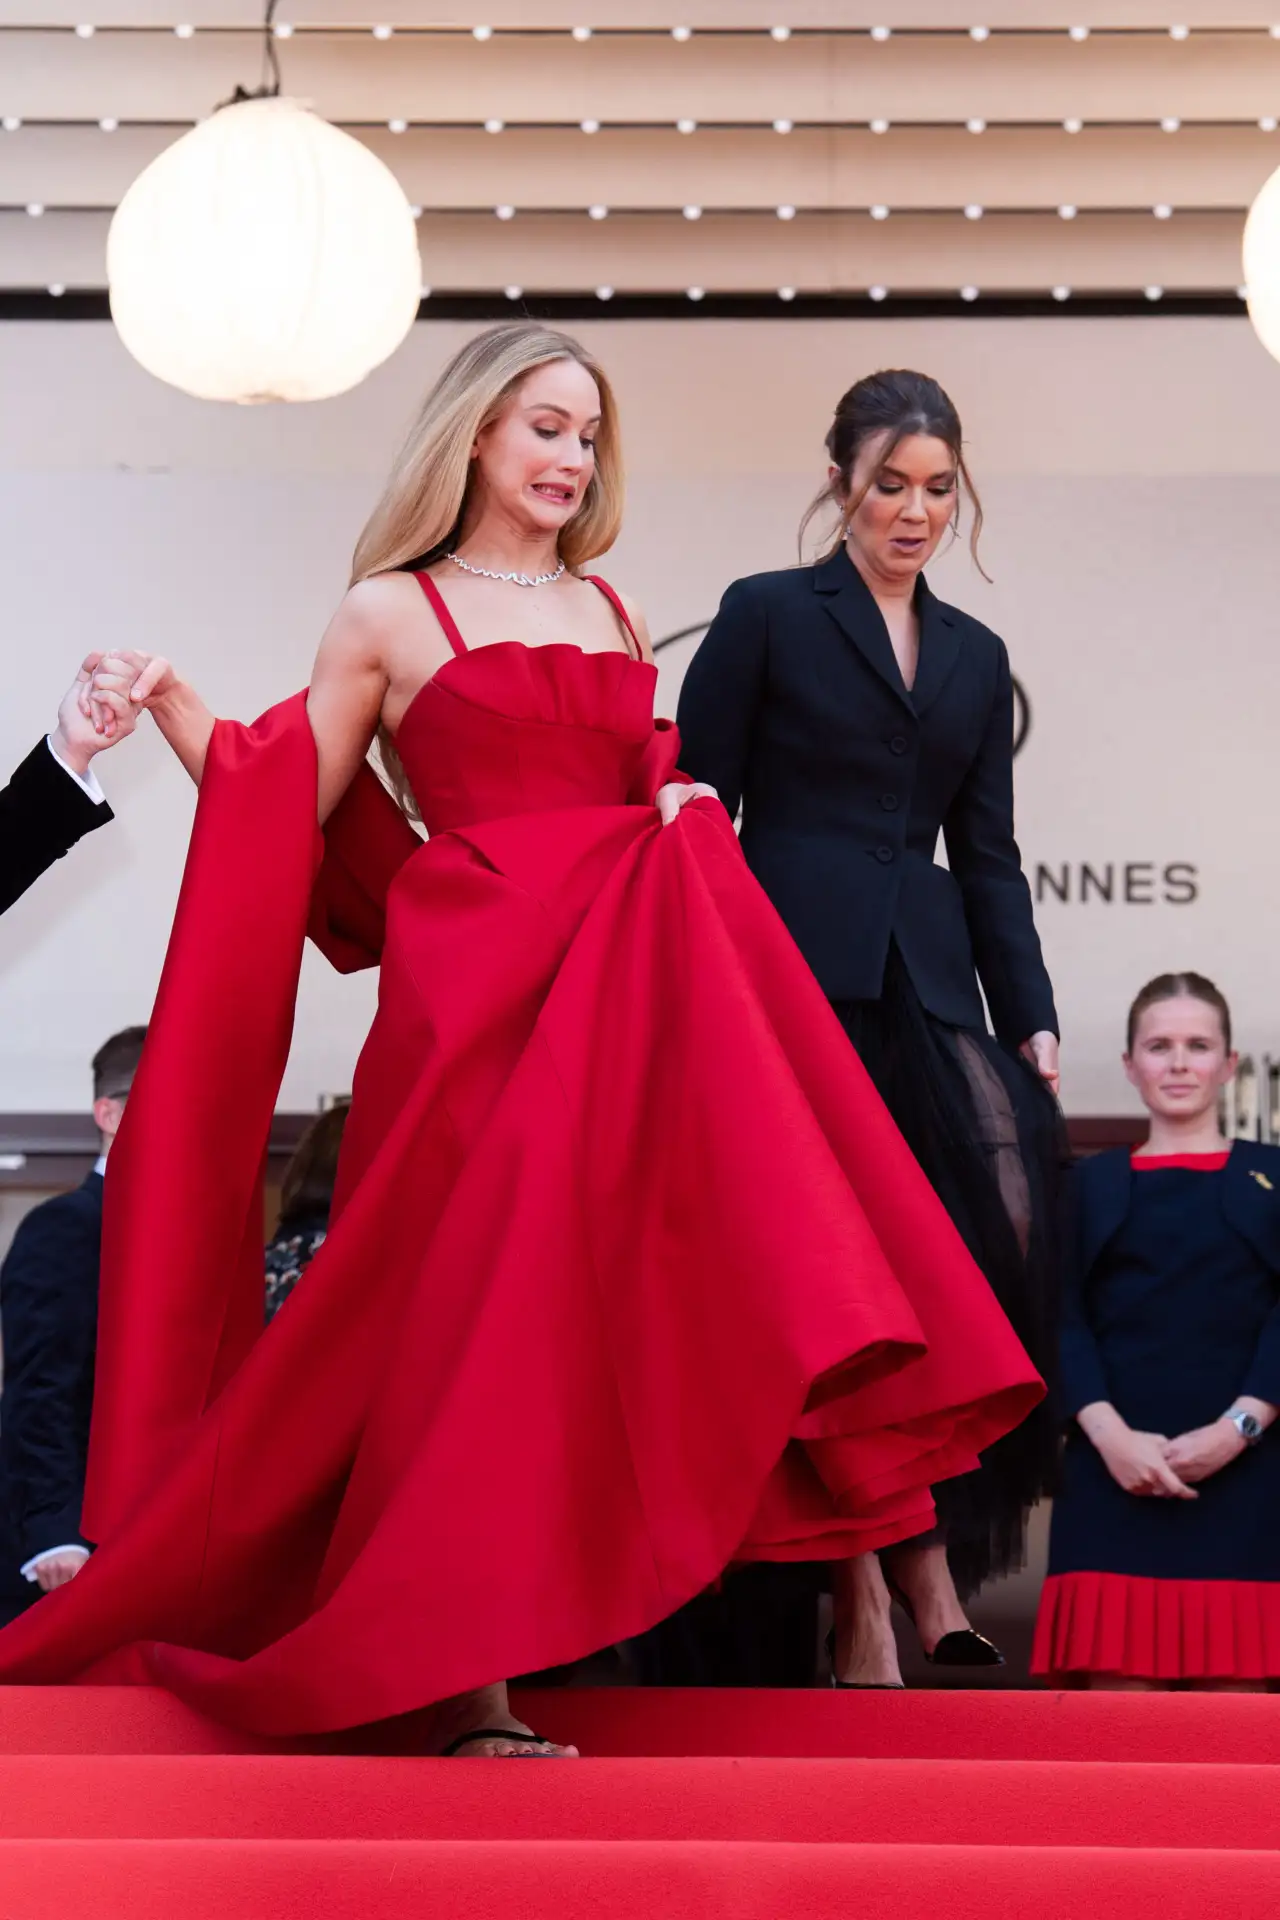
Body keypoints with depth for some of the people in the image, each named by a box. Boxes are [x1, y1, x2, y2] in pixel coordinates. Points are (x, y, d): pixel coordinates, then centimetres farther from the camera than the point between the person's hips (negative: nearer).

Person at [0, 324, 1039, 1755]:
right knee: (477, 1299, -9)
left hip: (630, 983, 4)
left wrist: (689, 810, 6)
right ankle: (461, 1678, -8)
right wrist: (175, 714, -9)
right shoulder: (389, 615, 6)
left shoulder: (615, 615, 20)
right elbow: (283, 817, 4)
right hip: (476, 987, -4)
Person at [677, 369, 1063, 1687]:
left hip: (927, 985, 4)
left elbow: (989, 857, 18)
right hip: (798, 975, -4)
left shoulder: (974, 655, 19)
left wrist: (1031, 1019, 7)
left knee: (999, 1220, -17)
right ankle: (860, 1600, 0)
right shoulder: (766, 616, 5)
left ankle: (928, 1545, -6)